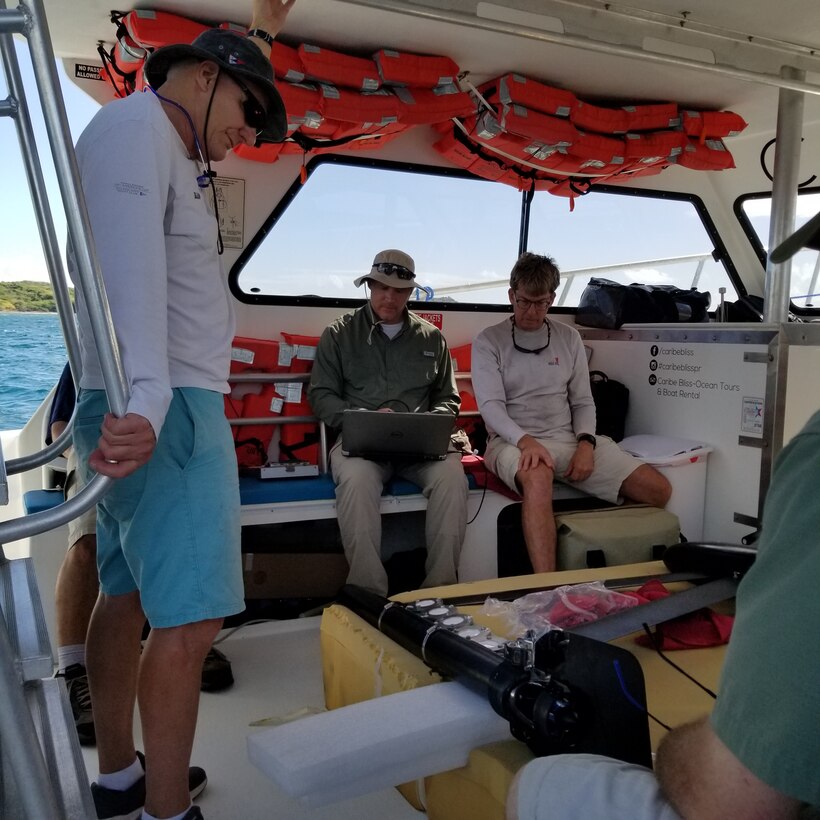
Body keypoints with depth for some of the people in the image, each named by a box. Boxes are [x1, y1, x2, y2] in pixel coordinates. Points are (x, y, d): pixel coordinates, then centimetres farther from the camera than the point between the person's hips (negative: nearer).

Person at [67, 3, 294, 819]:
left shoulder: (167, 147, 22)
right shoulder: (134, 123, -8)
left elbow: (237, 96, 46)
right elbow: (129, 262, -27)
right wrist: (146, 397, -39)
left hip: (164, 406, 10)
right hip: (167, 411, -10)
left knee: (127, 595, 14)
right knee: (188, 619, -10)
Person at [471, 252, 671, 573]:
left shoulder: (569, 338, 14)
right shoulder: (489, 341, 2)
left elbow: (583, 401, 14)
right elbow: (491, 406, -8)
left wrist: (586, 443, -7)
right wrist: (525, 440, -26)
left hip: (570, 439, 5)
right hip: (513, 441, -4)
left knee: (658, 489, -10)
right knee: (538, 477, -42)